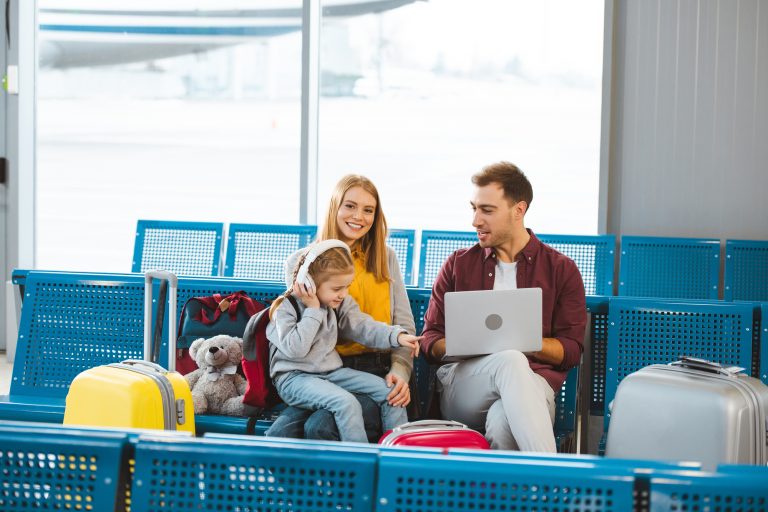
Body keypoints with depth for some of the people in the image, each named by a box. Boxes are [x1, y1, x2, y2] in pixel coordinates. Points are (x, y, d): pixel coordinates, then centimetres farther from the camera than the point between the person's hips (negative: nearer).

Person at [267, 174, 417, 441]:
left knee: (321, 427, -31)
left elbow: (404, 324, 9)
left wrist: (400, 369, -10)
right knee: (281, 432, -30)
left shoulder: (385, 258, 15)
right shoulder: (300, 262, 11)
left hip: (376, 369, 0)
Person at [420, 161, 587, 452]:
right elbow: (430, 338, 16)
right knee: (510, 361, -38)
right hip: (461, 385, 1)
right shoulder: (459, 264, 19)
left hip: (532, 383, -1)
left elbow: (571, 350, 8)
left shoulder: (562, 270, 14)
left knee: (502, 422, -42)